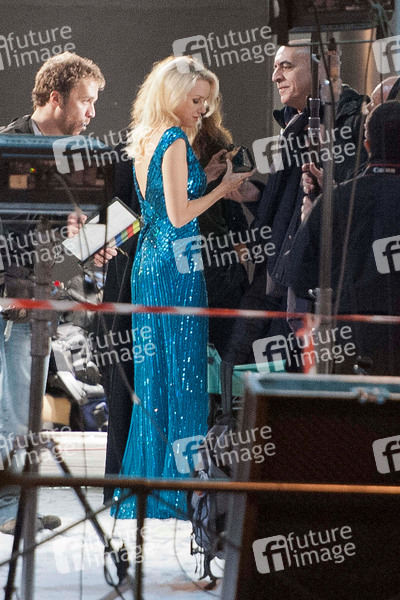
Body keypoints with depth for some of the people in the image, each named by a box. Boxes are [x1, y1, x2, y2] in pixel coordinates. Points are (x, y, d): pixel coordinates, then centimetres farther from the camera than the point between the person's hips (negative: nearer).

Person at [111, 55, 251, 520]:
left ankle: (143, 481, 14)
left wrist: (217, 187, 18)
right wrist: (224, 187, -6)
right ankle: (178, 484, -1)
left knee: (153, 373, 11)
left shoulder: (144, 141, 14)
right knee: (183, 372, -4)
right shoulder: (175, 141, -13)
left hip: (147, 263, 9)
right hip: (177, 266, -9)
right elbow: (179, 215, -17)